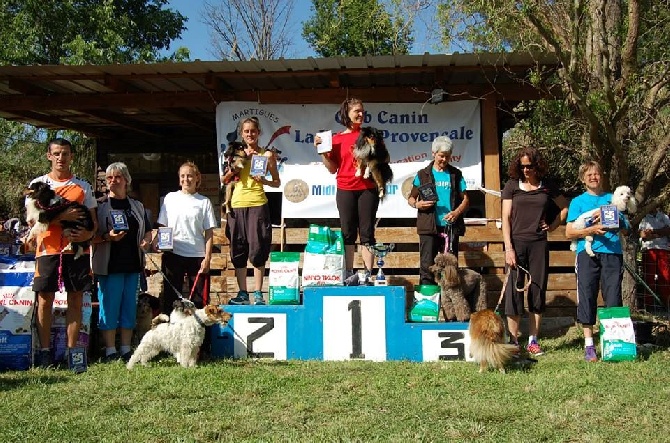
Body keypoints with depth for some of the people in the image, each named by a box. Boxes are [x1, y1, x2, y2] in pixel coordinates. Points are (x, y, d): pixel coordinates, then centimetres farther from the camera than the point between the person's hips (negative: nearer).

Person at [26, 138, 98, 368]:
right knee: (45, 299, 0)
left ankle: (72, 350, 8)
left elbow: (94, 221, 11)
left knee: (75, 299, 2)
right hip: (48, 248, -1)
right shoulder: (38, 184, 7)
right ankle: (44, 350, 8)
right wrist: (61, 218, -19)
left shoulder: (83, 186, 11)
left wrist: (88, 234, -12)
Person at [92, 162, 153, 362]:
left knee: (129, 307, 8)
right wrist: (107, 237, -21)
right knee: (109, 307, -3)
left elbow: (148, 231, 20)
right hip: (109, 265, -4)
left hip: (132, 265, 5)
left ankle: (126, 350, 16)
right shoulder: (100, 206, 1)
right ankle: (110, 351, 5)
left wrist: (147, 241, -1)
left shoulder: (137, 207, 14)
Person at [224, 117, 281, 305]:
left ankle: (258, 294, 1)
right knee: (238, 251, 5)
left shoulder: (266, 154, 6)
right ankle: (242, 293, 13)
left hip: (257, 206, -3)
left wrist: (264, 181, -11)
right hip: (237, 206, 4)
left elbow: (277, 182, 9)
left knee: (257, 249, -6)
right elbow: (224, 179, 8)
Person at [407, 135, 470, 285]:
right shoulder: (423, 174, 8)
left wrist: (457, 212, -10)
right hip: (429, 227, -1)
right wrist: (417, 204, -12)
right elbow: (411, 198, 10)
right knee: (427, 265, -4)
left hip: (450, 227, 2)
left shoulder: (456, 174, 12)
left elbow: (465, 199, 10)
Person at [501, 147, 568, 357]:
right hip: (516, 242, -2)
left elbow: (565, 208, 21)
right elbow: (506, 218, -1)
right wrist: (508, 247, -10)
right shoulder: (512, 185, 3)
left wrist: (552, 225, 7)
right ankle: (513, 341, 3)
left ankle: (533, 341, 13)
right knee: (514, 291, -3)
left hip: (539, 244, 2)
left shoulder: (547, 186, 8)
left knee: (538, 291, 4)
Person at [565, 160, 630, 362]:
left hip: (612, 252, 1)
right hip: (587, 253, -1)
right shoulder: (578, 202, 10)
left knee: (613, 298, -2)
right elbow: (569, 232, 2)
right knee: (587, 297, -2)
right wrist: (593, 229, -13)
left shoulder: (612, 199, 15)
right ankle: (589, 346, 4)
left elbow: (625, 228, 14)